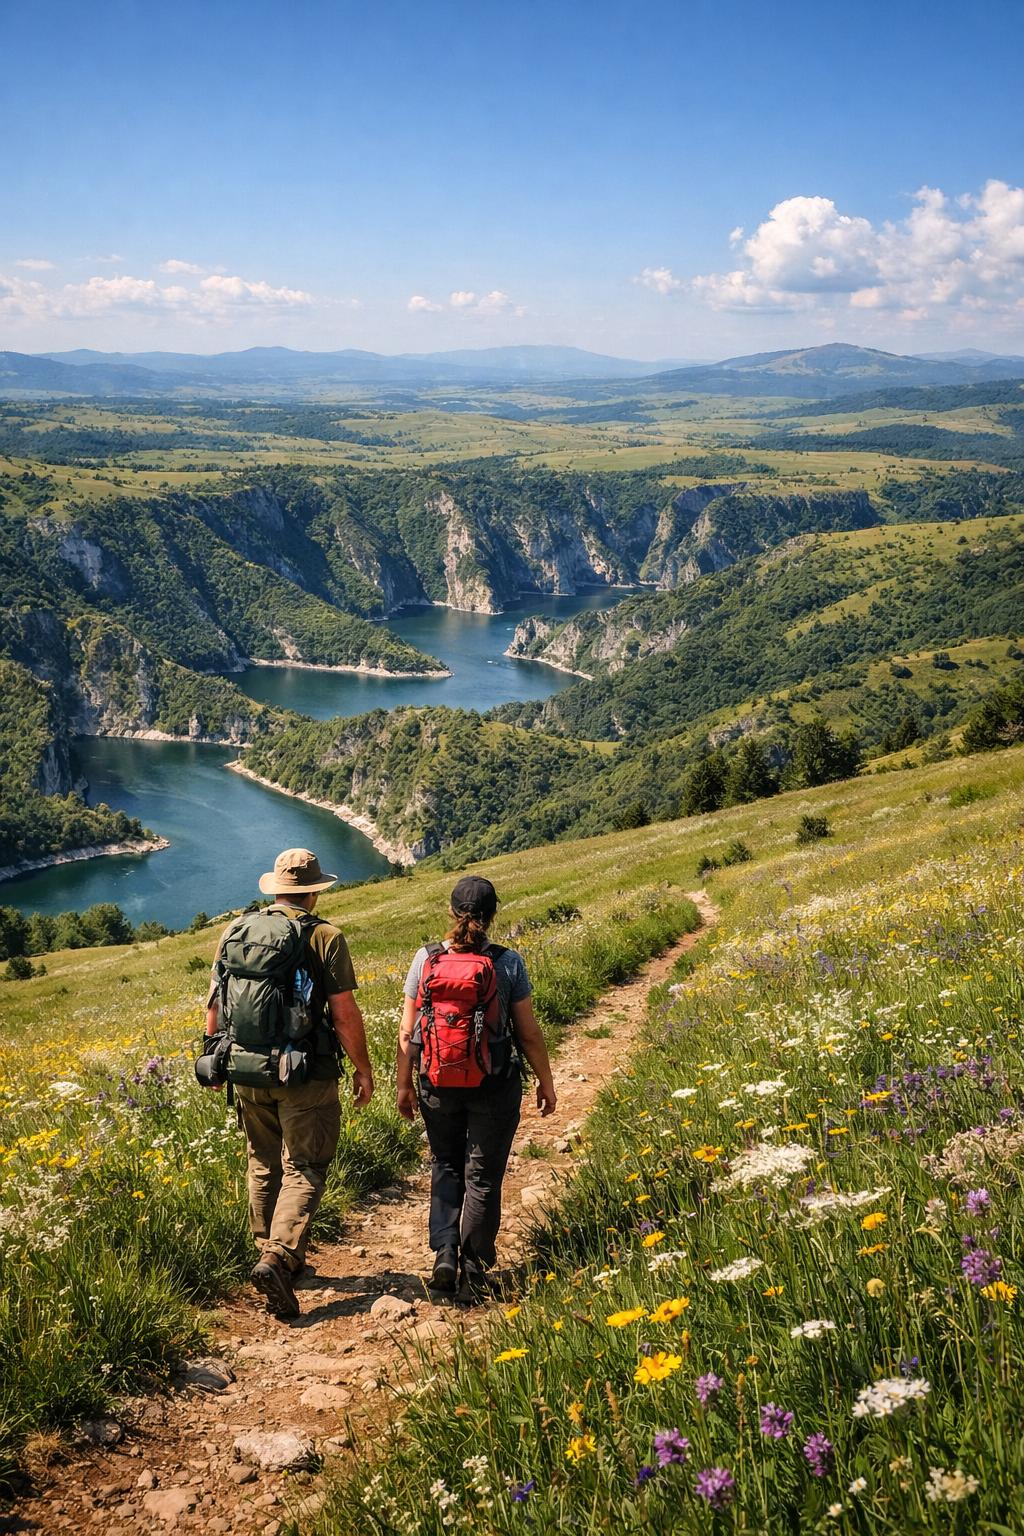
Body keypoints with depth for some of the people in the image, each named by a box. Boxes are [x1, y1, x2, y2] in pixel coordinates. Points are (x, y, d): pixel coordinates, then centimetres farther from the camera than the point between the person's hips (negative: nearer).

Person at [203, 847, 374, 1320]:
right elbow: (345, 1013, -11)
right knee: (304, 1170, 1)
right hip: (305, 1076, -5)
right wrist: (362, 1069, 1)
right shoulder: (324, 937, -10)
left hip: (245, 1070, 5)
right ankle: (278, 1259, -15)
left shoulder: (235, 931, 4)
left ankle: (272, 1253, 30)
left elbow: (214, 1001, 10)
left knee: (264, 1166, 19)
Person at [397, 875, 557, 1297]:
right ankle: (474, 1269, 18)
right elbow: (528, 1033, -5)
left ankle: (444, 1255, 8)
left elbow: (407, 1032, -1)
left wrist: (404, 1084, 10)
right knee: (483, 1177, 12)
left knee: (446, 1168, 21)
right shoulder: (508, 964, -11)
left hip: (437, 1087, 2)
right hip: (494, 1088, -2)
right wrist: (545, 1082, 7)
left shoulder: (426, 959, -6)